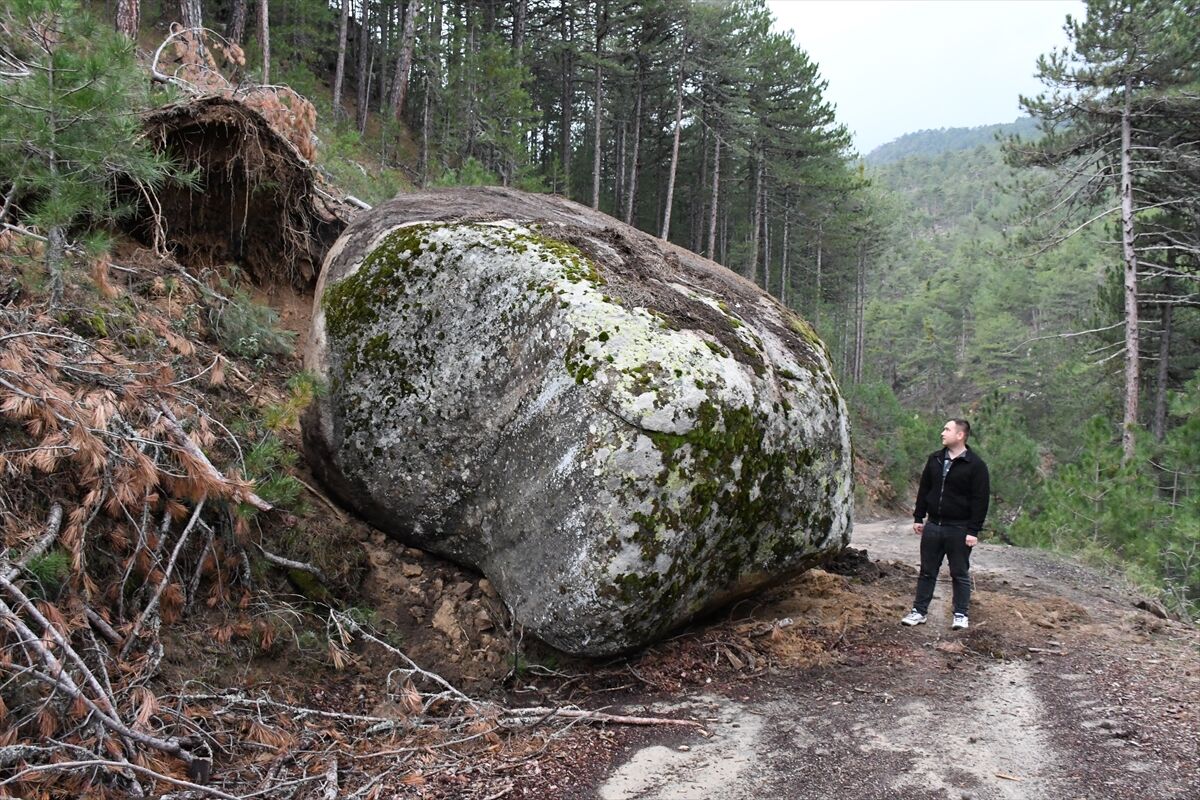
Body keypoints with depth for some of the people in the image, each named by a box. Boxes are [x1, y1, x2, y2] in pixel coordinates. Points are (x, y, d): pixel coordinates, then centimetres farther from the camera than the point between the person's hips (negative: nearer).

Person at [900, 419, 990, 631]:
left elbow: (980, 500, -10)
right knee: (927, 571, 10)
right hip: (932, 526, 5)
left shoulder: (975, 465, -9)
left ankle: (961, 615, 17)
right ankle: (919, 611, 16)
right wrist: (918, 517, 11)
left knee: (960, 574, 6)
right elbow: (924, 490, 14)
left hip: (958, 529, -5)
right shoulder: (935, 459, 7)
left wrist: (973, 530, -14)